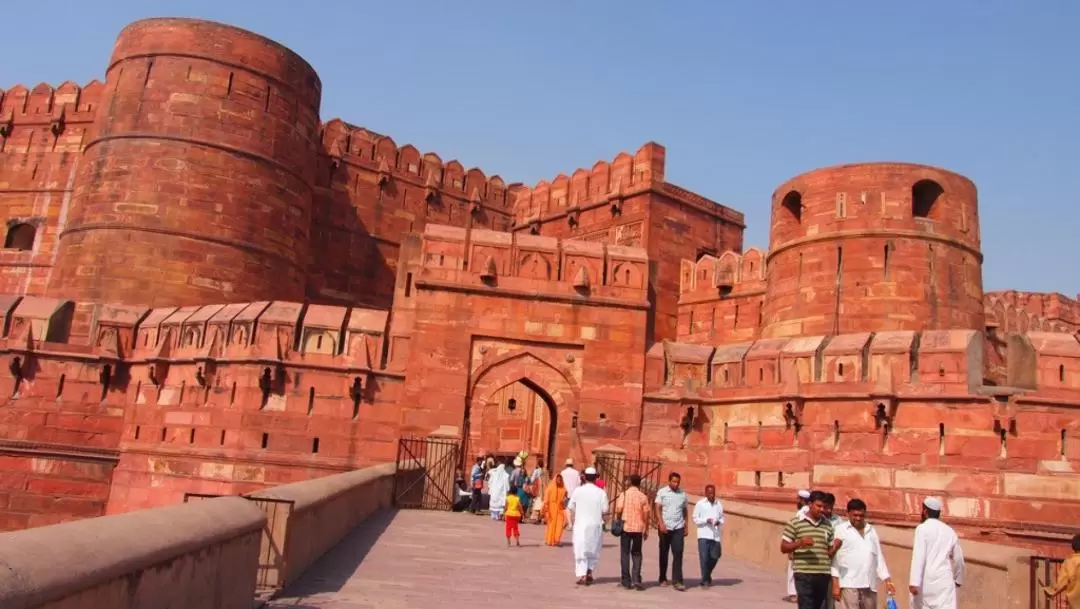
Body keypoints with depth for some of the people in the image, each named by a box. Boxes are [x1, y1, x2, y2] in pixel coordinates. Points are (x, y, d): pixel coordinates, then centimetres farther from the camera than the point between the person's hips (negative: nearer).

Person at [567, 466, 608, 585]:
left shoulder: (578, 491, -2)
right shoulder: (601, 492, -4)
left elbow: (570, 508, 0)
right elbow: (605, 510, -6)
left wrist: (571, 522, 10)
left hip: (580, 525, 0)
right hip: (596, 526, 0)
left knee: (580, 551, 4)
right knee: (594, 550, 17)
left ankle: (582, 576, -4)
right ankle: (589, 572, 8)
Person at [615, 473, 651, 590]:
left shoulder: (624, 494, -4)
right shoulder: (643, 497, -1)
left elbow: (618, 510, -11)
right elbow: (646, 515, -1)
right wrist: (646, 530, 9)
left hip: (626, 527, -1)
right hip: (638, 528, 1)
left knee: (625, 553, 8)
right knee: (636, 554, 12)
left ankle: (627, 581, 7)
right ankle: (636, 579, 0)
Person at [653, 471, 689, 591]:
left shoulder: (683, 494, 8)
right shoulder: (662, 492, -1)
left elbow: (685, 511, 15)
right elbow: (657, 509, -5)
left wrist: (686, 526, 11)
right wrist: (661, 523, -16)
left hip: (678, 528, 2)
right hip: (665, 527, -2)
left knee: (678, 554, -7)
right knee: (664, 554, 9)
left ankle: (677, 581, -7)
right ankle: (663, 578, 22)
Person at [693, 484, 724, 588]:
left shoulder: (719, 505, 9)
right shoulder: (700, 504, -2)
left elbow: (722, 518, 15)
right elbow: (695, 519, -2)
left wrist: (719, 522, -7)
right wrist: (706, 520, -16)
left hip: (716, 535, 4)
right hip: (704, 535, -3)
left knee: (714, 557, 6)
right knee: (704, 558, -6)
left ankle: (707, 575, 32)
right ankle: (705, 580, 5)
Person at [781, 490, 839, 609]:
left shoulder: (827, 525, 12)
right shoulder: (795, 523, -2)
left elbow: (830, 551, 18)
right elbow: (783, 548, -2)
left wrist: (835, 548, -6)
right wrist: (799, 543, -20)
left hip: (823, 575, 5)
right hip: (804, 575, -5)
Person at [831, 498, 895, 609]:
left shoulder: (871, 531, 18)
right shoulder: (840, 530, 3)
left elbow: (879, 557, 19)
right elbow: (834, 557, -2)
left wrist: (887, 580, 10)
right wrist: (835, 584, -8)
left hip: (869, 584, 5)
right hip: (849, 583, -5)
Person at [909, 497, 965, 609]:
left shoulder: (922, 528, -4)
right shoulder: (950, 531, 11)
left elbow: (918, 556, -13)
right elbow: (958, 558, 20)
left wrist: (914, 582, -16)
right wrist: (958, 579, 37)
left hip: (926, 581, -3)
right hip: (944, 580, 3)